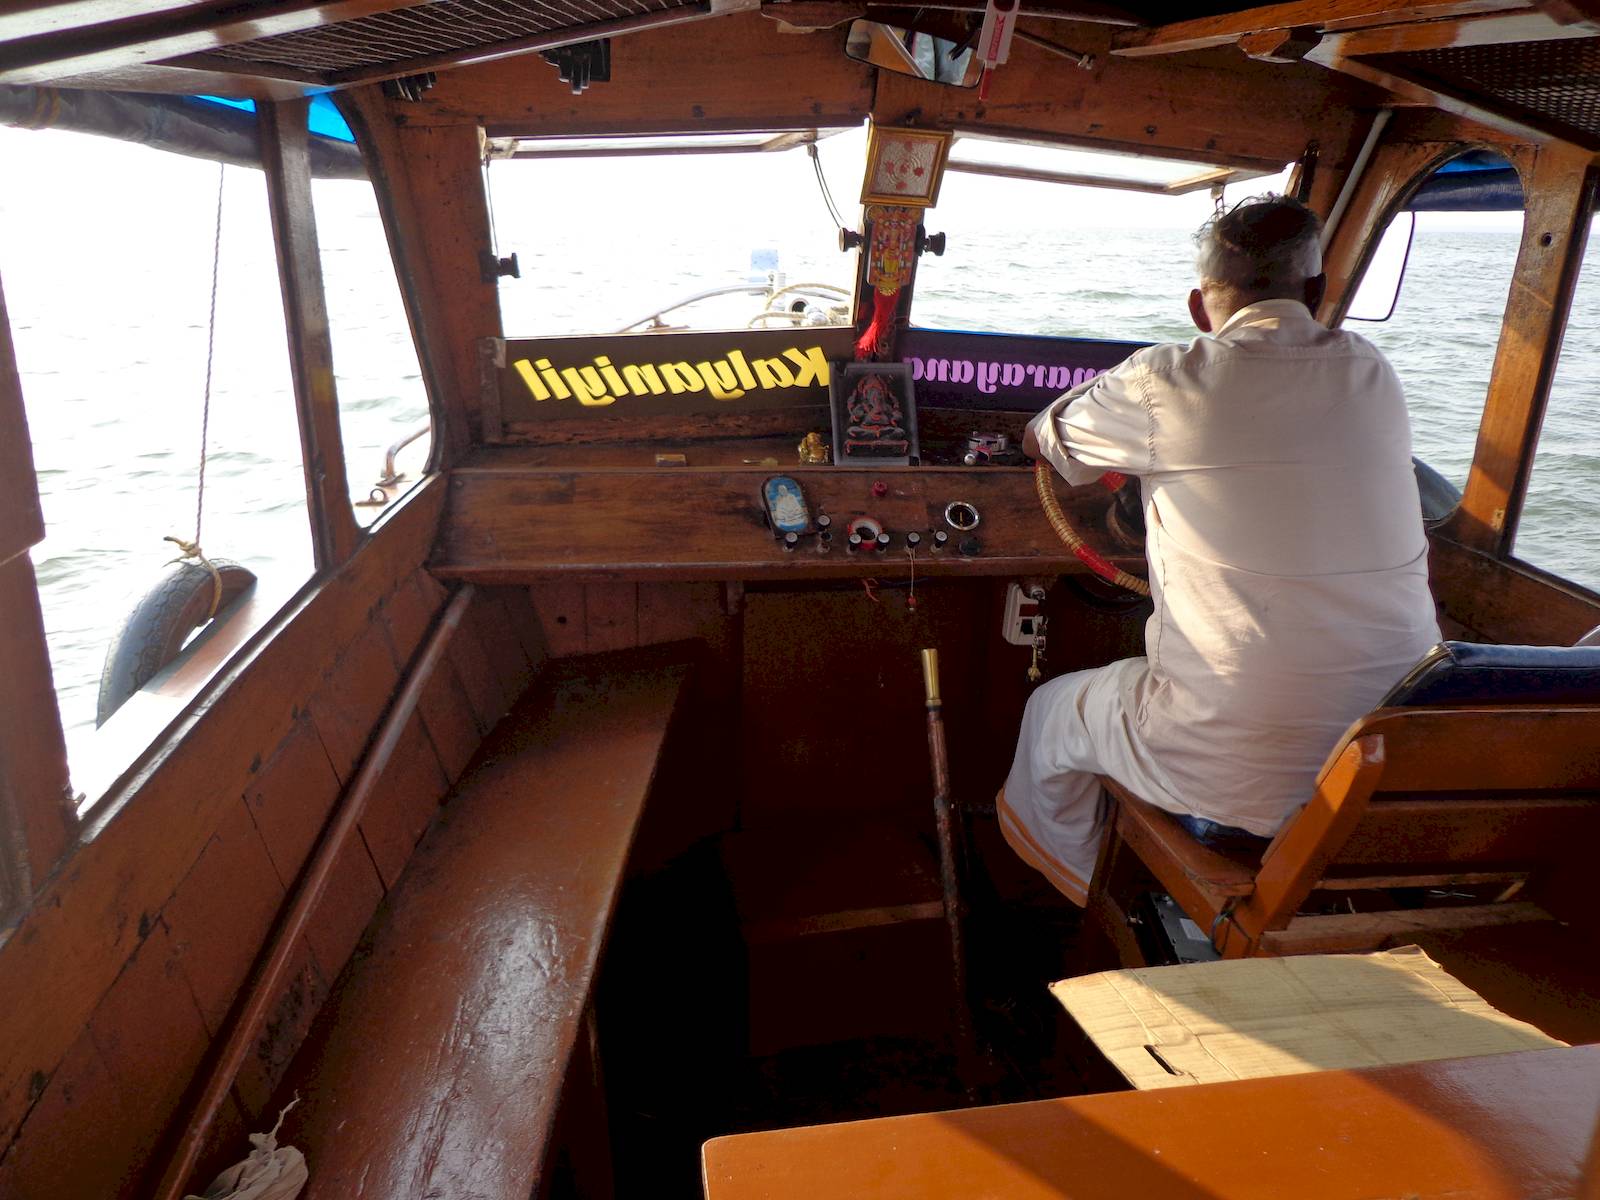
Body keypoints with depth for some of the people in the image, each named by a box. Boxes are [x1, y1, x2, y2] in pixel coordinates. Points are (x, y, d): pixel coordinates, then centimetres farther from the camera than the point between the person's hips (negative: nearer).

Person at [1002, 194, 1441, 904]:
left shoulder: (1166, 383, -12)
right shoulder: (1372, 376, 3)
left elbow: (1041, 442, 8)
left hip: (1233, 780, -6)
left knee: (1052, 712, 24)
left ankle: (1076, 890, 50)